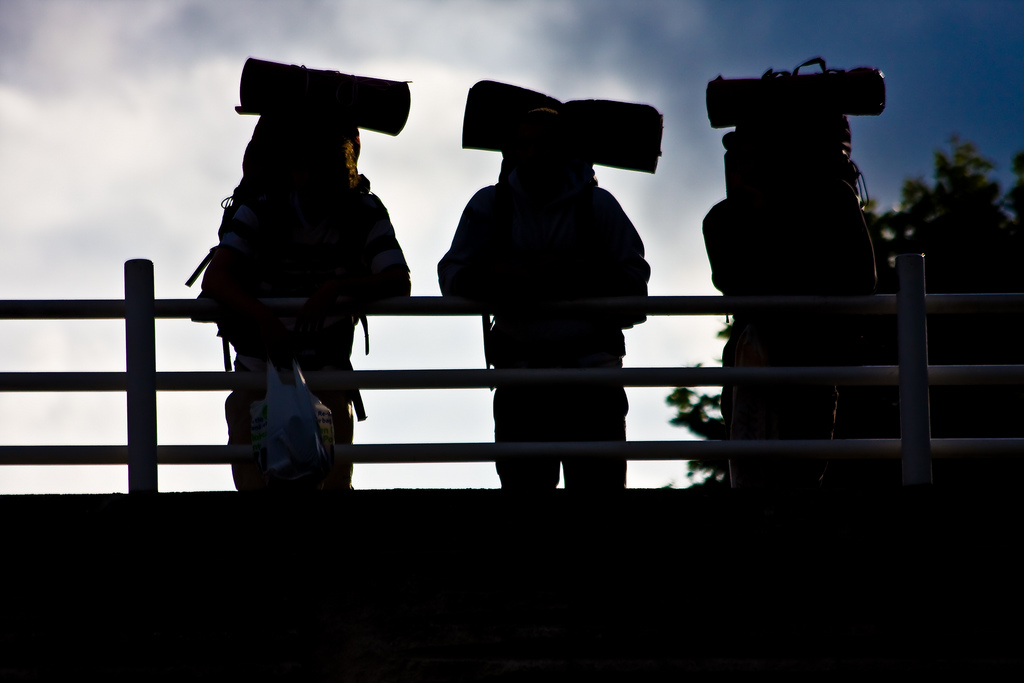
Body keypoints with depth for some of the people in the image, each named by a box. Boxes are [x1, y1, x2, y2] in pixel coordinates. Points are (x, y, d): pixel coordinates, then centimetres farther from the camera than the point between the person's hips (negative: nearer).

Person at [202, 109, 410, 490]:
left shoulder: (364, 214, -6)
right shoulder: (261, 210, -10)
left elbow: (399, 283, -18)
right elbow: (216, 279, -22)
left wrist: (336, 288, -35)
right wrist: (264, 318, -41)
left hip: (326, 380, 1)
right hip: (259, 374, -1)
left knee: (333, 483, -11)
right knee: (256, 484, -11)